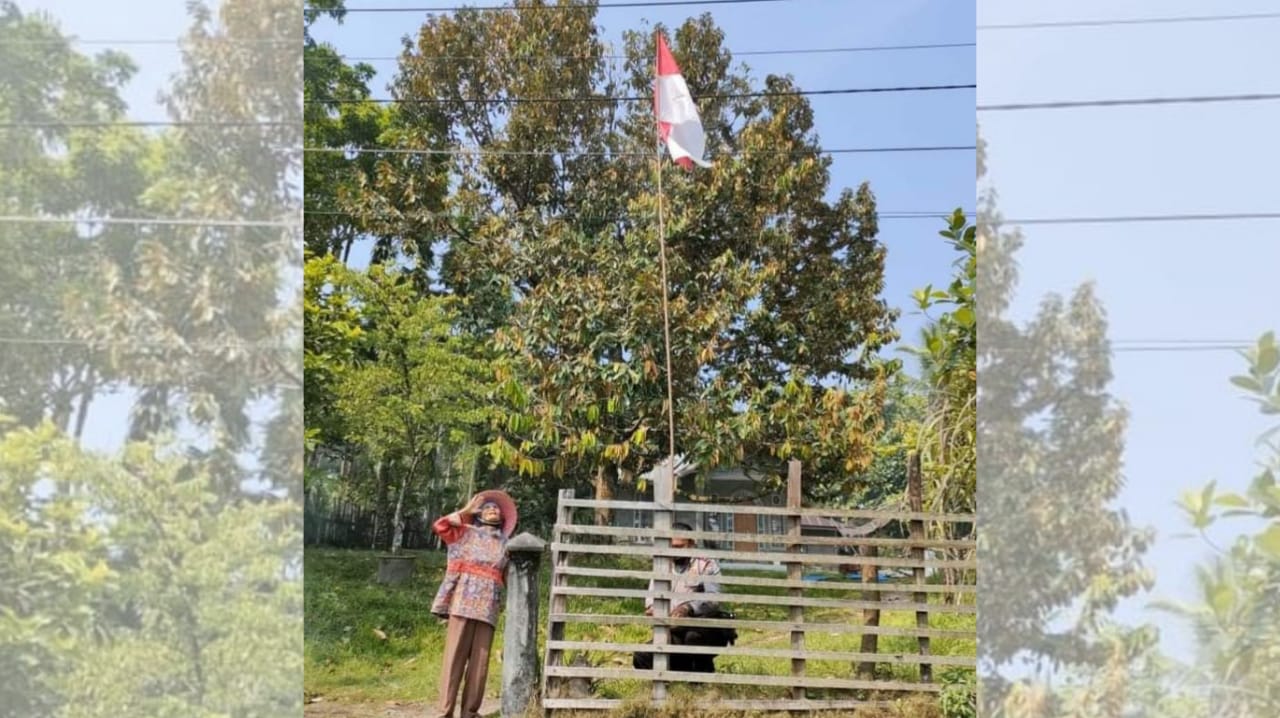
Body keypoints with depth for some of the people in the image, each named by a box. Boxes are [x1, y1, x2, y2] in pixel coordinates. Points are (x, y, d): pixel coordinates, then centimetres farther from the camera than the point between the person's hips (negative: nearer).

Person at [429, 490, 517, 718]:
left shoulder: (504, 543, 20)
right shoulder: (466, 533, 13)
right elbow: (440, 526, 1)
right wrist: (467, 510, 8)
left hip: (487, 606, 3)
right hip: (463, 601, -3)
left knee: (480, 660, 0)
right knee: (455, 655, -8)